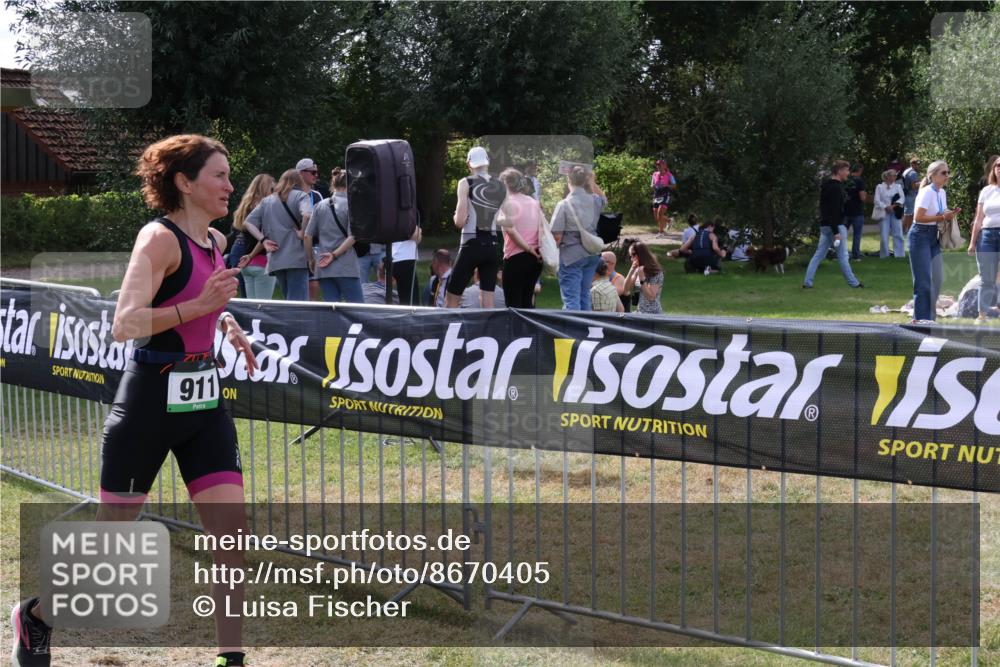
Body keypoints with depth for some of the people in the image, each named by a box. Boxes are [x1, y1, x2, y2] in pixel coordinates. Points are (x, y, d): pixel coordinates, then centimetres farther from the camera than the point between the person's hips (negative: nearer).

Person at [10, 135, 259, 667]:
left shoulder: (215, 242, 8)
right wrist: (199, 305, -34)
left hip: (203, 402, 7)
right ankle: (36, 615, 29)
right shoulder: (160, 238, -15)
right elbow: (123, 325, -26)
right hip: (150, 402, -7)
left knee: (231, 531, -3)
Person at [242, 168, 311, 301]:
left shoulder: (266, 201, 17)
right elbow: (307, 215, -19)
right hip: (296, 258, -5)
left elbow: (247, 223, 11)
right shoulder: (299, 196, 2)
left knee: (289, 301, 15)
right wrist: (302, 233, -6)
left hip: (275, 260, 5)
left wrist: (263, 239, 5)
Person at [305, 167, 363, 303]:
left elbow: (308, 235, 8)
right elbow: (352, 236, -14)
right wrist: (335, 254, -8)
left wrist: (311, 259, 16)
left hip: (323, 269, 5)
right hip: (345, 268, -5)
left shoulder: (320, 206, 9)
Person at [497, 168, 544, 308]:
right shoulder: (534, 202, 12)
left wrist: (528, 248, -12)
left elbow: (510, 229, -19)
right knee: (527, 301, 14)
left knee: (513, 303, -1)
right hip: (535, 258, 6)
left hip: (516, 257, -6)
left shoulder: (508, 203, -7)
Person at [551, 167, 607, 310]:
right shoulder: (594, 201, 0)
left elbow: (557, 235, -14)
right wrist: (593, 182, 21)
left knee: (571, 299, -5)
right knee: (584, 295, 17)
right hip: (592, 254, 5)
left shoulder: (564, 205, -15)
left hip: (571, 255, -5)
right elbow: (604, 199, 28)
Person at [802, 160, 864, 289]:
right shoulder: (836, 188, -17)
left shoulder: (825, 185, 14)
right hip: (835, 225, -9)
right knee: (843, 255, -1)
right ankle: (853, 282, 6)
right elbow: (834, 211, -23)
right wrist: (836, 232, -25)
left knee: (819, 254, 8)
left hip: (824, 225, 9)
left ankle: (807, 282, 3)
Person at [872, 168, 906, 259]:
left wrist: (895, 205, -16)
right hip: (884, 213, -2)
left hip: (895, 213, 2)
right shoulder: (880, 187, 7)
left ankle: (899, 254, 4)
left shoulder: (898, 186, 12)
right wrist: (886, 207, -15)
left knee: (898, 234, -2)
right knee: (884, 235, -3)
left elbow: (901, 198, 1)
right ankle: (884, 254, 7)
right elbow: (877, 200, -2)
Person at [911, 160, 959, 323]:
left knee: (937, 277, 8)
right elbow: (918, 217, -22)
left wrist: (949, 215, -1)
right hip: (920, 235, -8)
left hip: (934, 236, 8)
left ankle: (929, 315, 19)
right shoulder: (927, 192, -16)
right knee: (923, 278, -5)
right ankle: (920, 317, 2)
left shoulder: (942, 192, 9)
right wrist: (942, 217, -20)